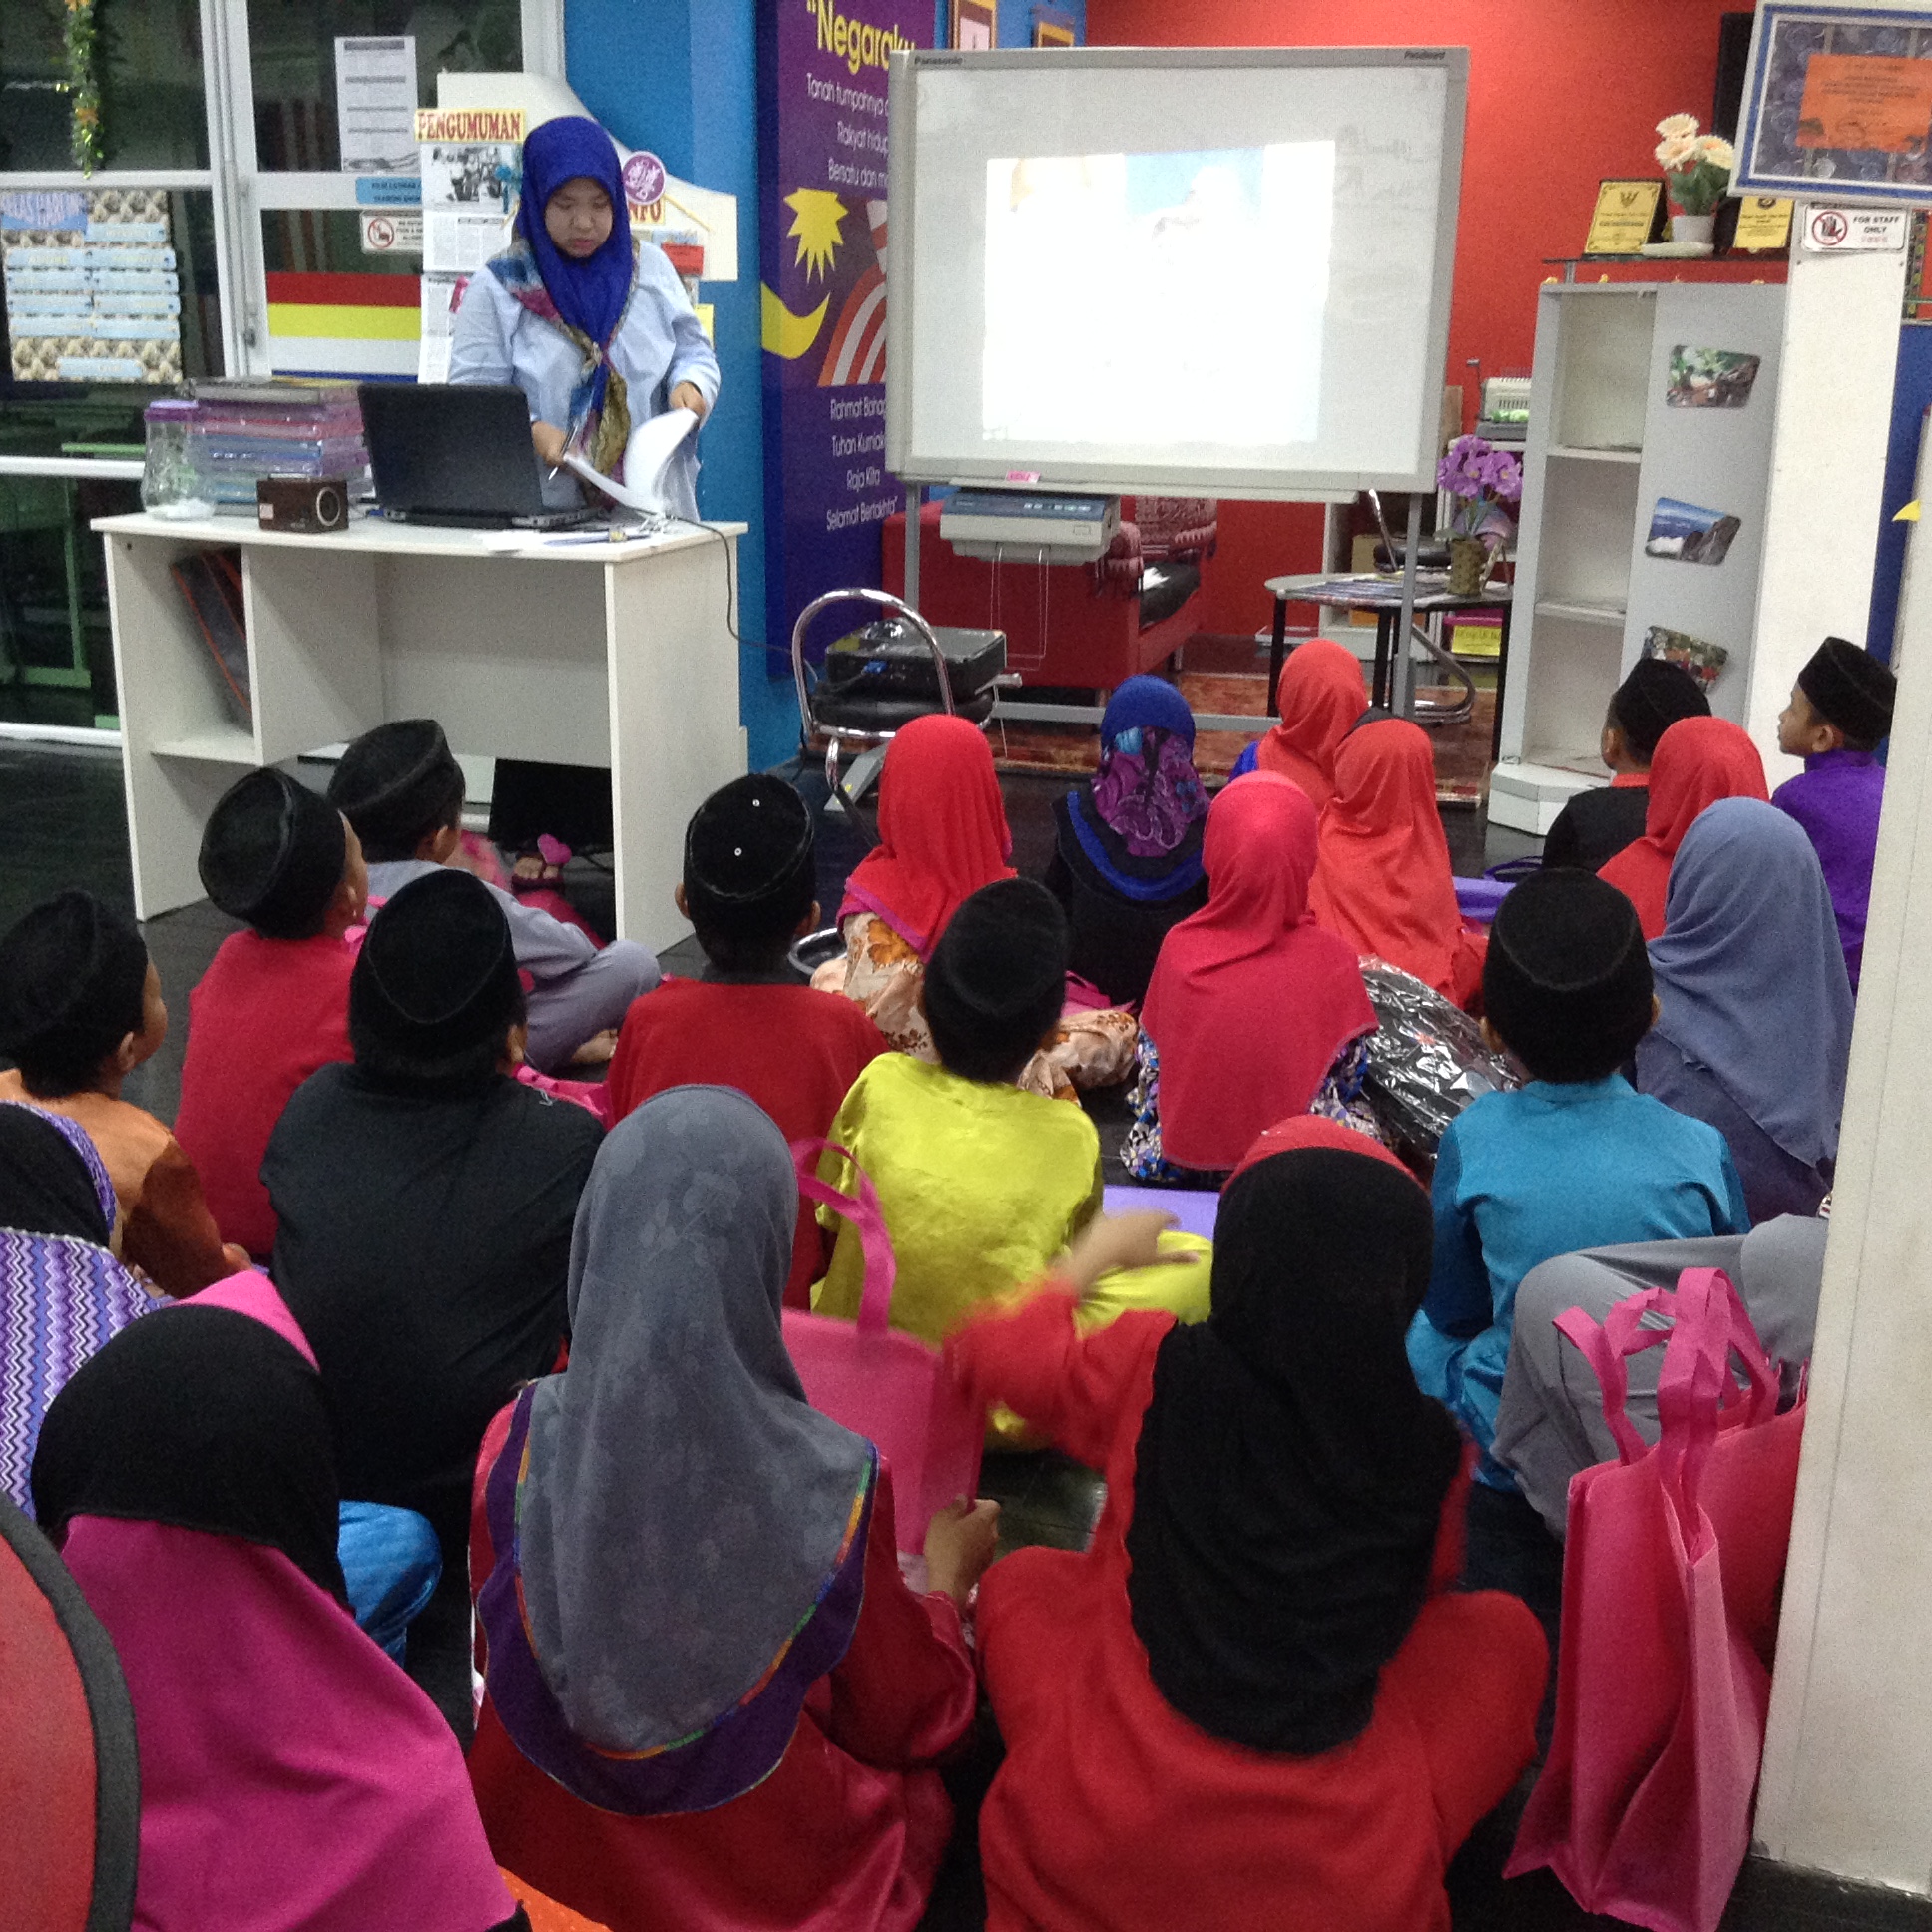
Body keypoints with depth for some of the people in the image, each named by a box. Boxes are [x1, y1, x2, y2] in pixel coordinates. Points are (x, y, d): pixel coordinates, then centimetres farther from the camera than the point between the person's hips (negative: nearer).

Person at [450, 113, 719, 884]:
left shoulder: (648, 268, 9)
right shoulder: (498, 288, 0)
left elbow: (693, 348, 15)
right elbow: (471, 394, -4)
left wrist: (691, 385, -9)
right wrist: (528, 431, -23)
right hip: (545, 522, -2)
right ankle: (538, 839, 10)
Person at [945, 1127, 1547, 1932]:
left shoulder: (1151, 1369, -10)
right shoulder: (1431, 1448, -8)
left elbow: (985, 1352, 10)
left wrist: (1092, 1255, 26)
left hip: (1096, 1843, 1)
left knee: (1018, 1579, 24)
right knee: (1504, 1631, 21)